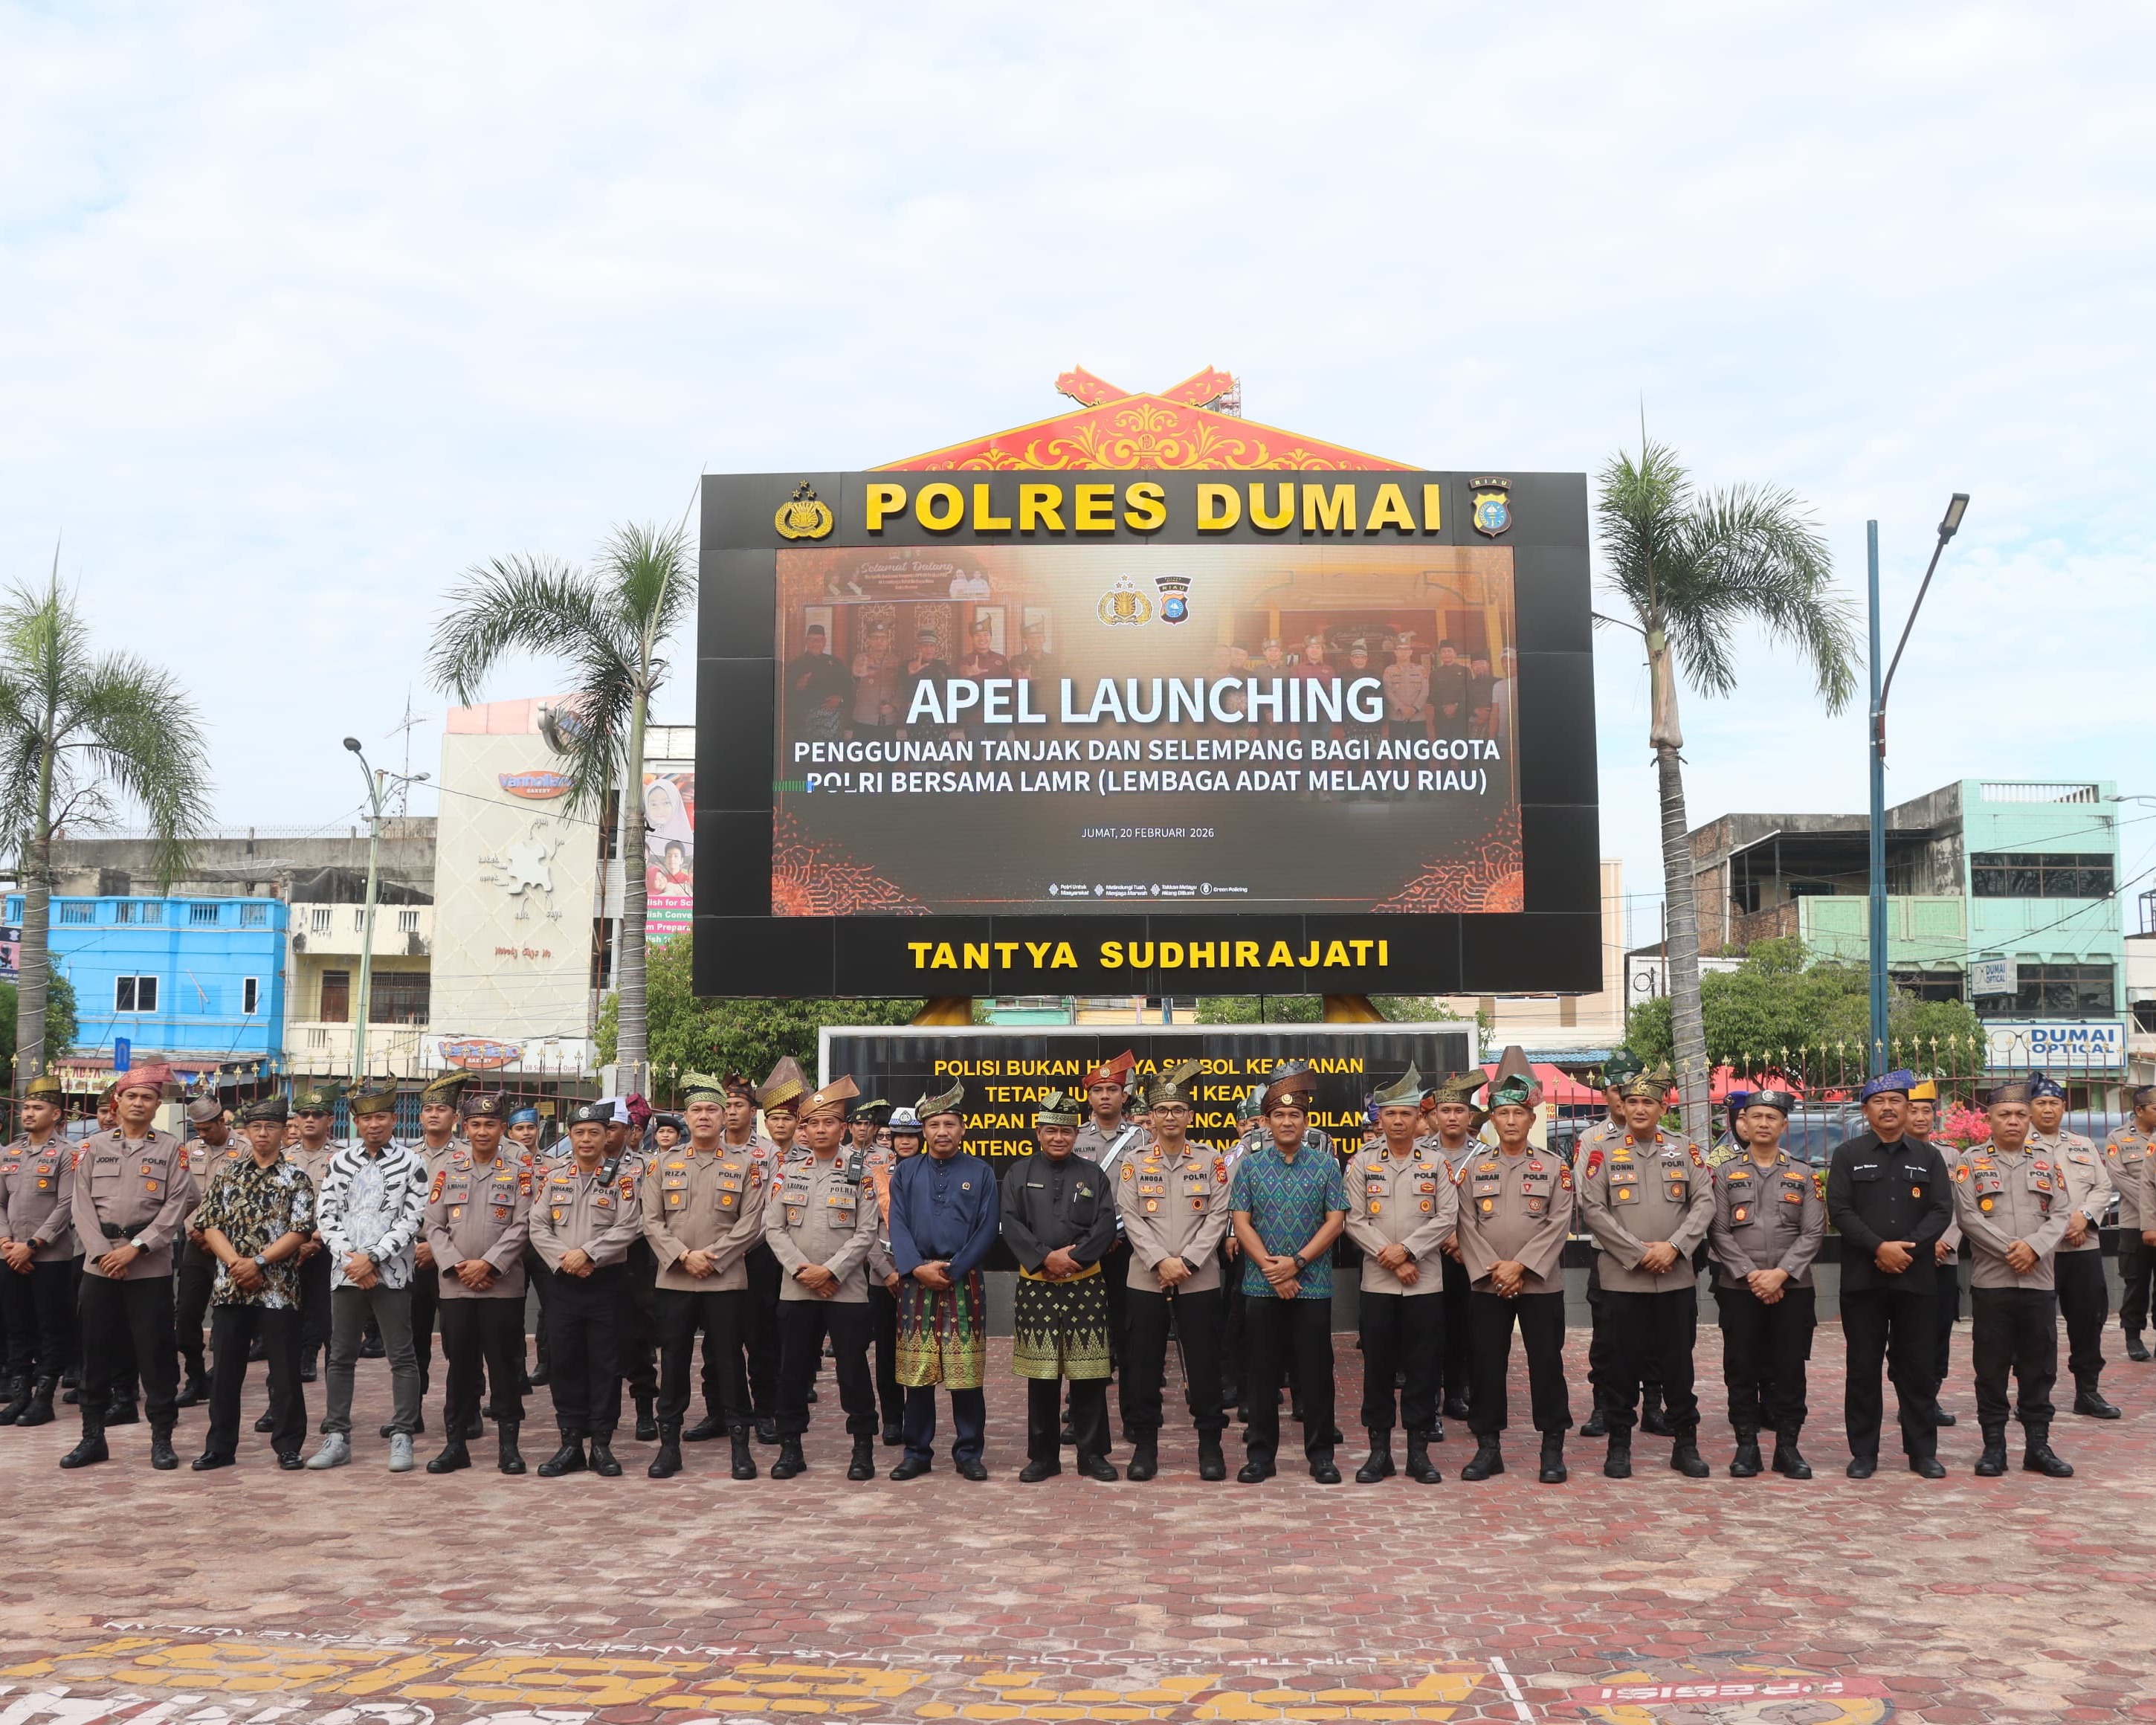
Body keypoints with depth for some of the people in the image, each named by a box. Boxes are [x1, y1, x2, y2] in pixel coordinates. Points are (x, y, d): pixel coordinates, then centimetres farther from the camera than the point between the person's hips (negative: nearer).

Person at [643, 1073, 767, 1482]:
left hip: (726, 1280, -2)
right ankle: (669, 1444, 15)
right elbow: (652, 1221, 1)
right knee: (673, 1362, 6)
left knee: (728, 1362, 2)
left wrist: (711, 1258, -13)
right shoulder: (663, 1164, 7)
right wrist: (683, 1256, -12)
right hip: (673, 1280, 2)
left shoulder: (744, 1165, 3)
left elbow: (750, 1225, -4)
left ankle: (740, 1443, 10)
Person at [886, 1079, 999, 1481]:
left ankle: (969, 1454, 11)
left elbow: (988, 1229, -1)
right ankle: (917, 1453, 15)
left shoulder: (981, 1172, 5)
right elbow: (898, 1225, 2)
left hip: (964, 1282, -1)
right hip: (916, 1283, 1)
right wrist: (918, 1268, -13)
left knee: (967, 1373, 0)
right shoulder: (905, 1172, 10)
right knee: (917, 1374, 4)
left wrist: (952, 1271, -10)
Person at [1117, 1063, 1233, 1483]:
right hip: (1145, 1280, 1)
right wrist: (1161, 1262, -14)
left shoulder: (1211, 1162, 4)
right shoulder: (1134, 1163, 5)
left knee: (1204, 1363, 3)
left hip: (1200, 1281, -1)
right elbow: (1131, 1219, -2)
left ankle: (1210, 1443, 16)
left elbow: (1217, 1217, -3)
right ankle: (1145, 1444, 16)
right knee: (1143, 1365, 5)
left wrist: (1187, 1261, -13)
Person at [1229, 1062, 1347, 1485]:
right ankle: (1261, 1454, 15)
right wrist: (1271, 1268, -11)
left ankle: (1320, 1454, 14)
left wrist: (1296, 1263, -12)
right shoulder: (1251, 1164, 5)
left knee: (1316, 1371, 4)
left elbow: (1335, 1221, -2)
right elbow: (1241, 1222, 0)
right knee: (1261, 1371, 5)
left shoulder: (1326, 1164, 4)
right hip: (1261, 1287, 1)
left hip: (1313, 1285, 0)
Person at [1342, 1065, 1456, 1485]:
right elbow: (1354, 1221, -2)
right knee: (1377, 1367, 4)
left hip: (1426, 1282, 0)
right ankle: (1379, 1451, 13)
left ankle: (1419, 1451, 13)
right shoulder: (1361, 1163, 3)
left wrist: (1406, 1250, -13)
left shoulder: (1437, 1163, 5)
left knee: (1423, 1367, 4)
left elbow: (1448, 1218, -3)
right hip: (1377, 1283, 0)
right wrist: (1390, 1259, -11)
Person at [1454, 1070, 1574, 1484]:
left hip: (1542, 1284, -1)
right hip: (1486, 1286, 1)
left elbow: (1558, 1225, -5)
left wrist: (1520, 1266, -14)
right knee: (1487, 1365, 5)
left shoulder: (1555, 1168, 3)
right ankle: (1488, 1446, 14)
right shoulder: (1473, 1168, 6)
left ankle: (1553, 1448, 12)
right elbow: (1468, 1227, 1)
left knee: (1547, 1364, 2)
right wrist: (1492, 1271, -11)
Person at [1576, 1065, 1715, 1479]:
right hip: (1621, 1278, -1)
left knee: (1678, 1362, 8)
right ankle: (1619, 1445, 14)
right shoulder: (1604, 1154, 2)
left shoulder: (1686, 1150, 8)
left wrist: (1673, 1247, -12)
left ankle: (1686, 1445, 19)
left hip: (1678, 1278, 1)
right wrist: (1639, 1253, -12)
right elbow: (1593, 1209, -6)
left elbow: (1705, 1203, 1)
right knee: (1622, 1363, 4)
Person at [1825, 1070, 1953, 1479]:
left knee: (1916, 1368, 6)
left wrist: (1907, 1248, -12)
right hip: (1862, 1279, -1)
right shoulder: (1848, 1154, 5)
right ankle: (1864, 1452, 10)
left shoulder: (1929, 1157, 10)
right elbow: (1839, 1210, -4)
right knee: (1863, 1367, 3)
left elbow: (1941, 1211, 1)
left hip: (1915, 1277, 1)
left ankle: (1922, 1451, 16)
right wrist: (1879, 1247, -15)